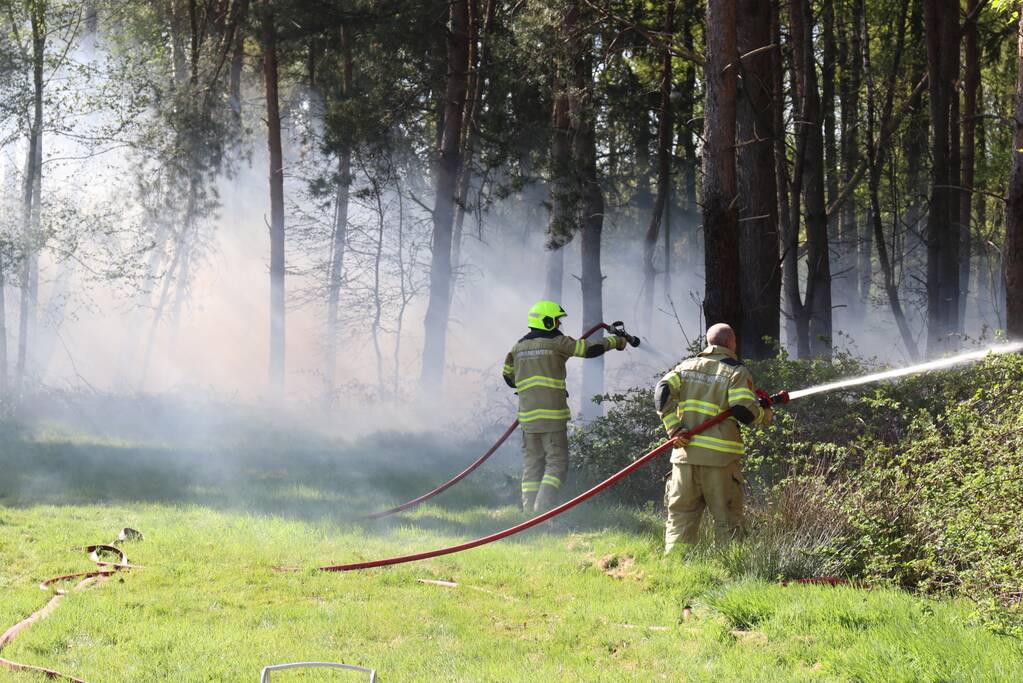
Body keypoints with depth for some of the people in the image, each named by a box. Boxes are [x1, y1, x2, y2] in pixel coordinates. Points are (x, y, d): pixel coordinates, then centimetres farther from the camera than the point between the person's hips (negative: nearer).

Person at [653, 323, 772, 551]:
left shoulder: (687, 367, 13)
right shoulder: (737, 372, -1)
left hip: (685, 453, 4)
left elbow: (662, 392, 0)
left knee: (681, 515, 9)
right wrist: (766, 413, 7)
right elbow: (744, 411, -12)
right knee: (727, 519, 3)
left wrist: (673, 427, -2)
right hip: (720, 455, -4)